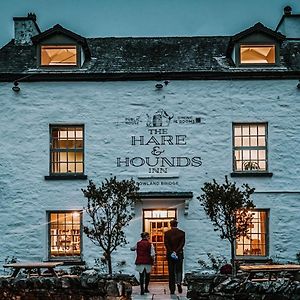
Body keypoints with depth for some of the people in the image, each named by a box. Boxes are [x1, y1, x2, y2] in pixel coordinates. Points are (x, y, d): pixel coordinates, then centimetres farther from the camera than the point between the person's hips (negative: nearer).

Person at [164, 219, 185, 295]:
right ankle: (178, 282, -13)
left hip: (170, 254, 0)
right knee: (179, 270, 13)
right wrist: (176, 251, -13)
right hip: (179, 254, 0)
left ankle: (172, 290, 3)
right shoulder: (182, 233, 1)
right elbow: (182, 243, -8)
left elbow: (166, 244, -8)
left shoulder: (167, 233, 0)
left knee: (171, 272, 5)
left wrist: (172, 252, -11)